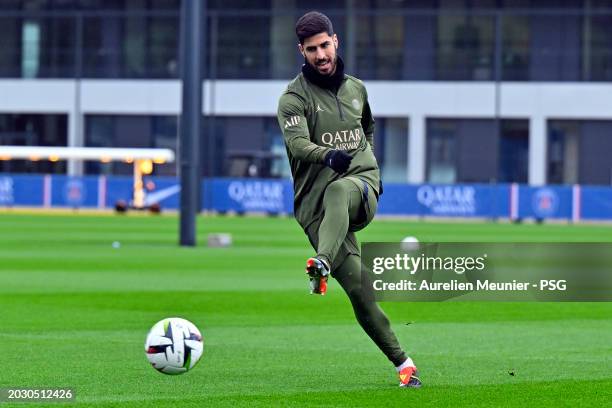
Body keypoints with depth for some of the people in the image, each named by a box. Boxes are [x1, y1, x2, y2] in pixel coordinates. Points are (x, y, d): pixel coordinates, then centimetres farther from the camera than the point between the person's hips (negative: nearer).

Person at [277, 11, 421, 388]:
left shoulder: (356, 89, 16)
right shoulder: (294, 98, 0)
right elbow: (297, 142, -19)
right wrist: (328, 155, -38)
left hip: (362, 182, 2)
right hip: (315, 202, -2)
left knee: (338, 190, -38)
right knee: (359, 289, -12)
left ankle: (323, 264, -60)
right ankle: (402, 362, -4)